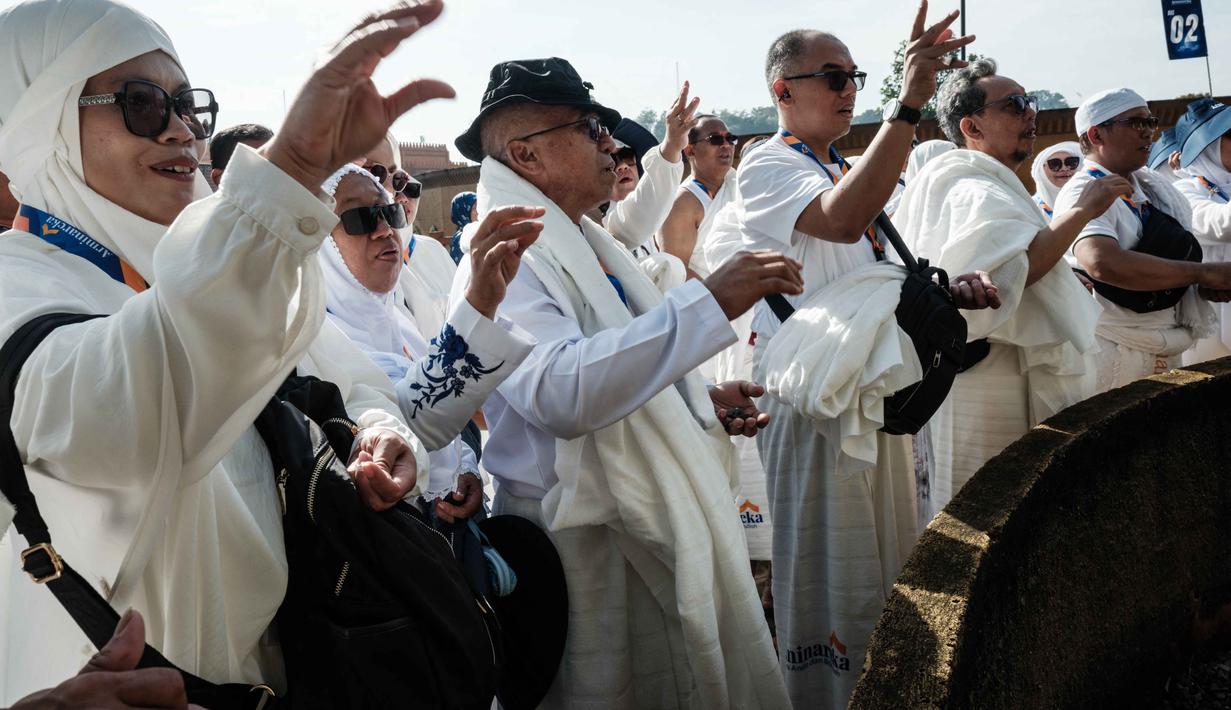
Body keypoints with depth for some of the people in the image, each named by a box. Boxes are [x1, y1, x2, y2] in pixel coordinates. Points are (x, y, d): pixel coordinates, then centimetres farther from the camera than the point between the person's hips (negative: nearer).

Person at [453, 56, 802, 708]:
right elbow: (560, 390, -36)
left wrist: (703, 402, 8)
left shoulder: (589, 244, 13)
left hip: (663, 525, 9)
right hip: (586, 548, -9)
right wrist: (710, 302, -36)